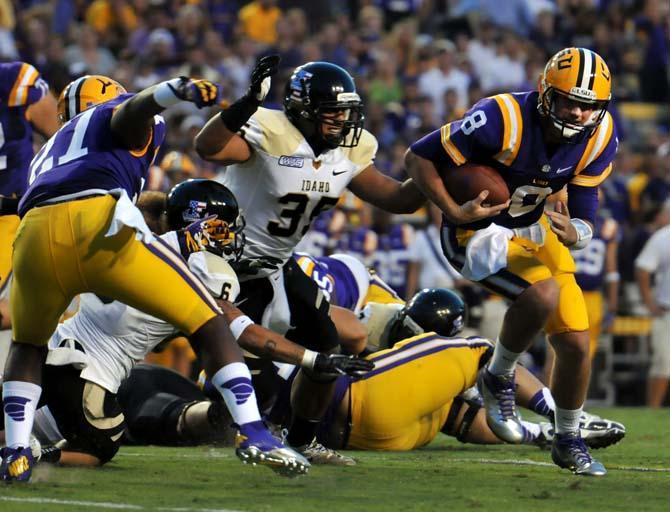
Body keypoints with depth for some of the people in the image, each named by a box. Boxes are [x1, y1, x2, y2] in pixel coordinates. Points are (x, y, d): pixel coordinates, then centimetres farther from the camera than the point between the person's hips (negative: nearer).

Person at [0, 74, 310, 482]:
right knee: (208, 325, 10)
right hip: (100, 226, -4)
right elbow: (134, 110, 2)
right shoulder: (112, 117, 27)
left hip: (36, 234, 4)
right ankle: (253, 433, -3)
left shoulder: (49, 152, 42)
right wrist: (176, 91, -18)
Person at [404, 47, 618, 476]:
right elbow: (419, 156, -22)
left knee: (576, 343, 3)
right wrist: (454, 212, -31)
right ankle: (499, 379, -4)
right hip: (478, 232, -6)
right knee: (543, 293, -31)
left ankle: (569, 441, 27)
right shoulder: (504, 120, -30)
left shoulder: (599, 138, -13)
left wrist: (573, 233, -32)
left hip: (533, 230, 6)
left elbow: (585, 220, -8)